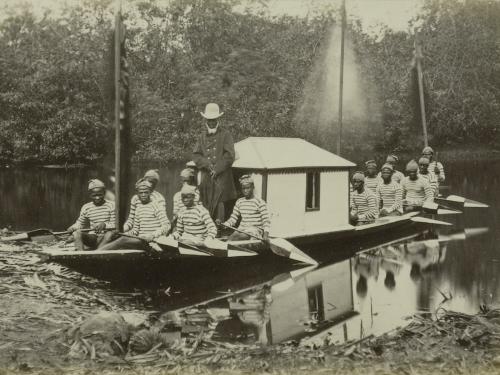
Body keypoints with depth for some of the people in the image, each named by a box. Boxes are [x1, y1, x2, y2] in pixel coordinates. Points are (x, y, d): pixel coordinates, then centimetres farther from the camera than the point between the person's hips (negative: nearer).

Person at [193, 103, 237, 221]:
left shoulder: (225, 135, 4)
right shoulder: (202, 136, 16)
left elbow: (229, 156, -3)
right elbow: (195, 155, 8)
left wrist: (217, 169, -9)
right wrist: (207, 164, -9)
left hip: (222, 177, -3)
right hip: (206, 177, 3)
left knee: (219, 206, -9)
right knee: (206, 205, -1)